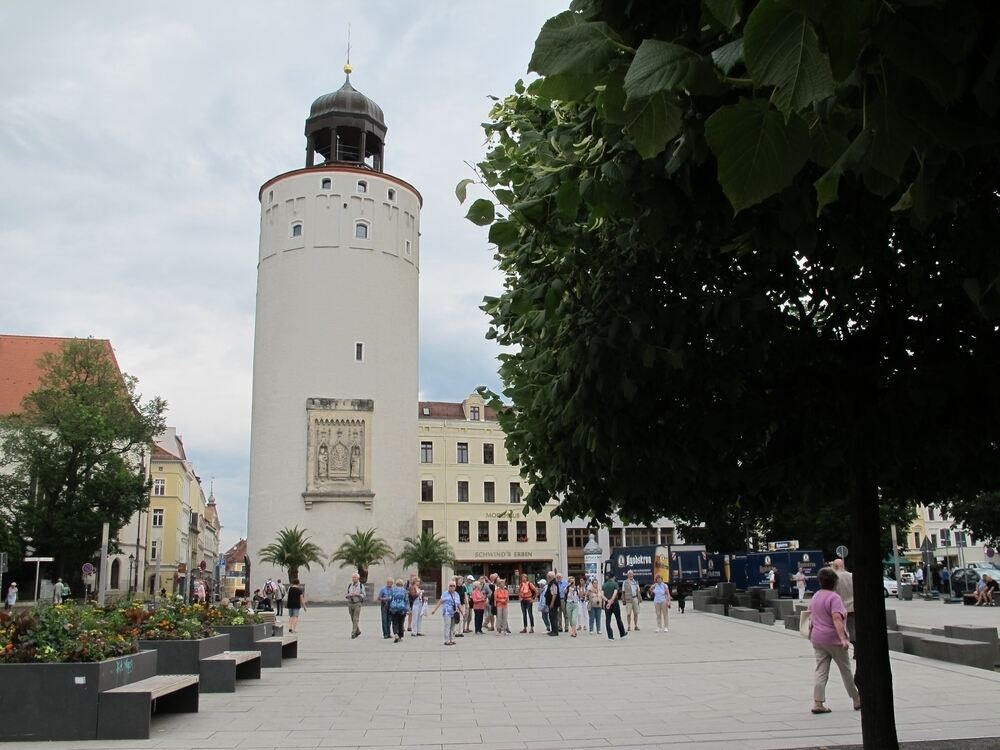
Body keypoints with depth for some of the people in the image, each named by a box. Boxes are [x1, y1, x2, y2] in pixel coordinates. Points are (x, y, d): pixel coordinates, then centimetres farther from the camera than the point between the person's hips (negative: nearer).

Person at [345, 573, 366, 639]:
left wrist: (357, 594, -20)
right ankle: (358, 631, 27)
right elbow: (345, 595, 10)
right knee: (353, 619, 10)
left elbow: (363, 595, -4)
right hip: (350, 603, 4)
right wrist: (348, 595, -12)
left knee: (356, 619, -9)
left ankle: (353, 633, -8)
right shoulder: (350, 586, 9)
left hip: (357, 604, -4)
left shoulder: (361, 586, -2)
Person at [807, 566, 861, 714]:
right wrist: (843, 638, -32)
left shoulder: (815, 596, 10)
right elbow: (837, 619, -26)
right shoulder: (834, 597, -15)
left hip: (817, 639, 7)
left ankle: (817, 703, -4)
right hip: (833, 639, -6)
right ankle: (857, 700, 23)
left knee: (820, 670, 4)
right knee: (845, 669, 9)